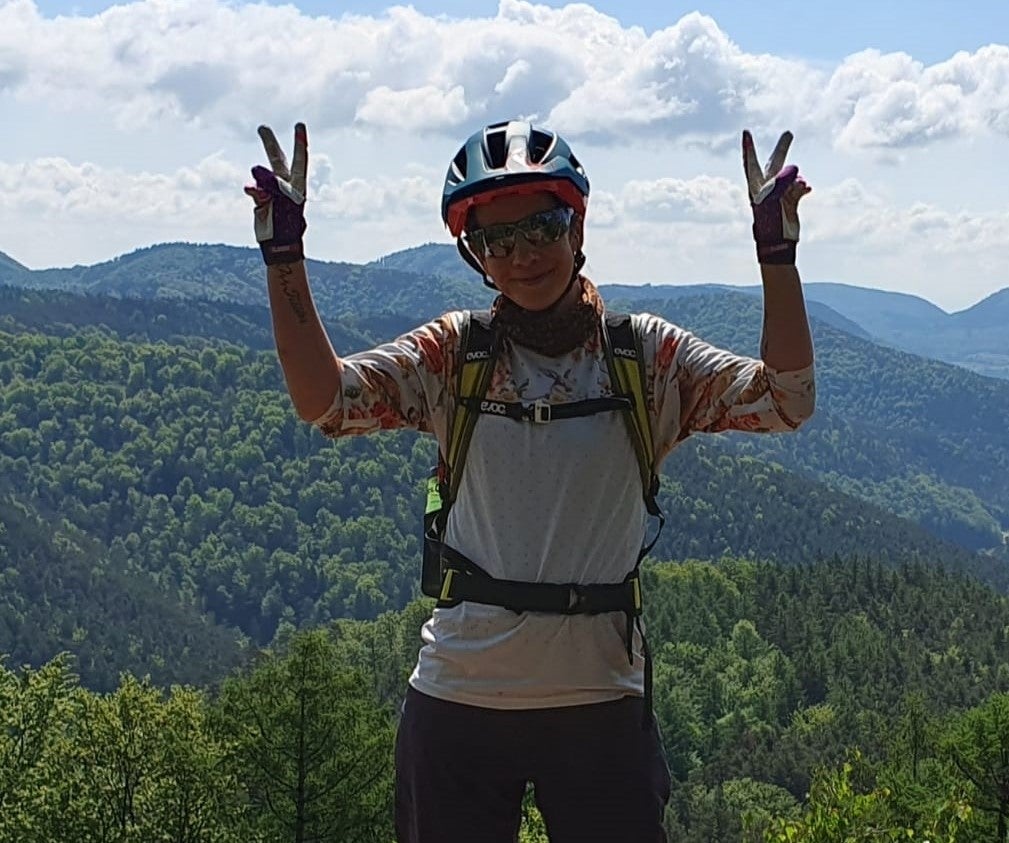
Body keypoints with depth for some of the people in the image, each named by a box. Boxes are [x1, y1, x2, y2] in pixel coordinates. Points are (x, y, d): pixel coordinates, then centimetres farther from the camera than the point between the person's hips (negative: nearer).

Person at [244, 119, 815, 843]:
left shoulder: (645, 356, 0)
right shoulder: (452, 355, 1)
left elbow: (786, 401, -11)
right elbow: (322, 399, -12)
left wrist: (776, 253, -20)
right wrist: (285, 255, -20)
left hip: (600, 701, 0)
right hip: (458, 698, 1)